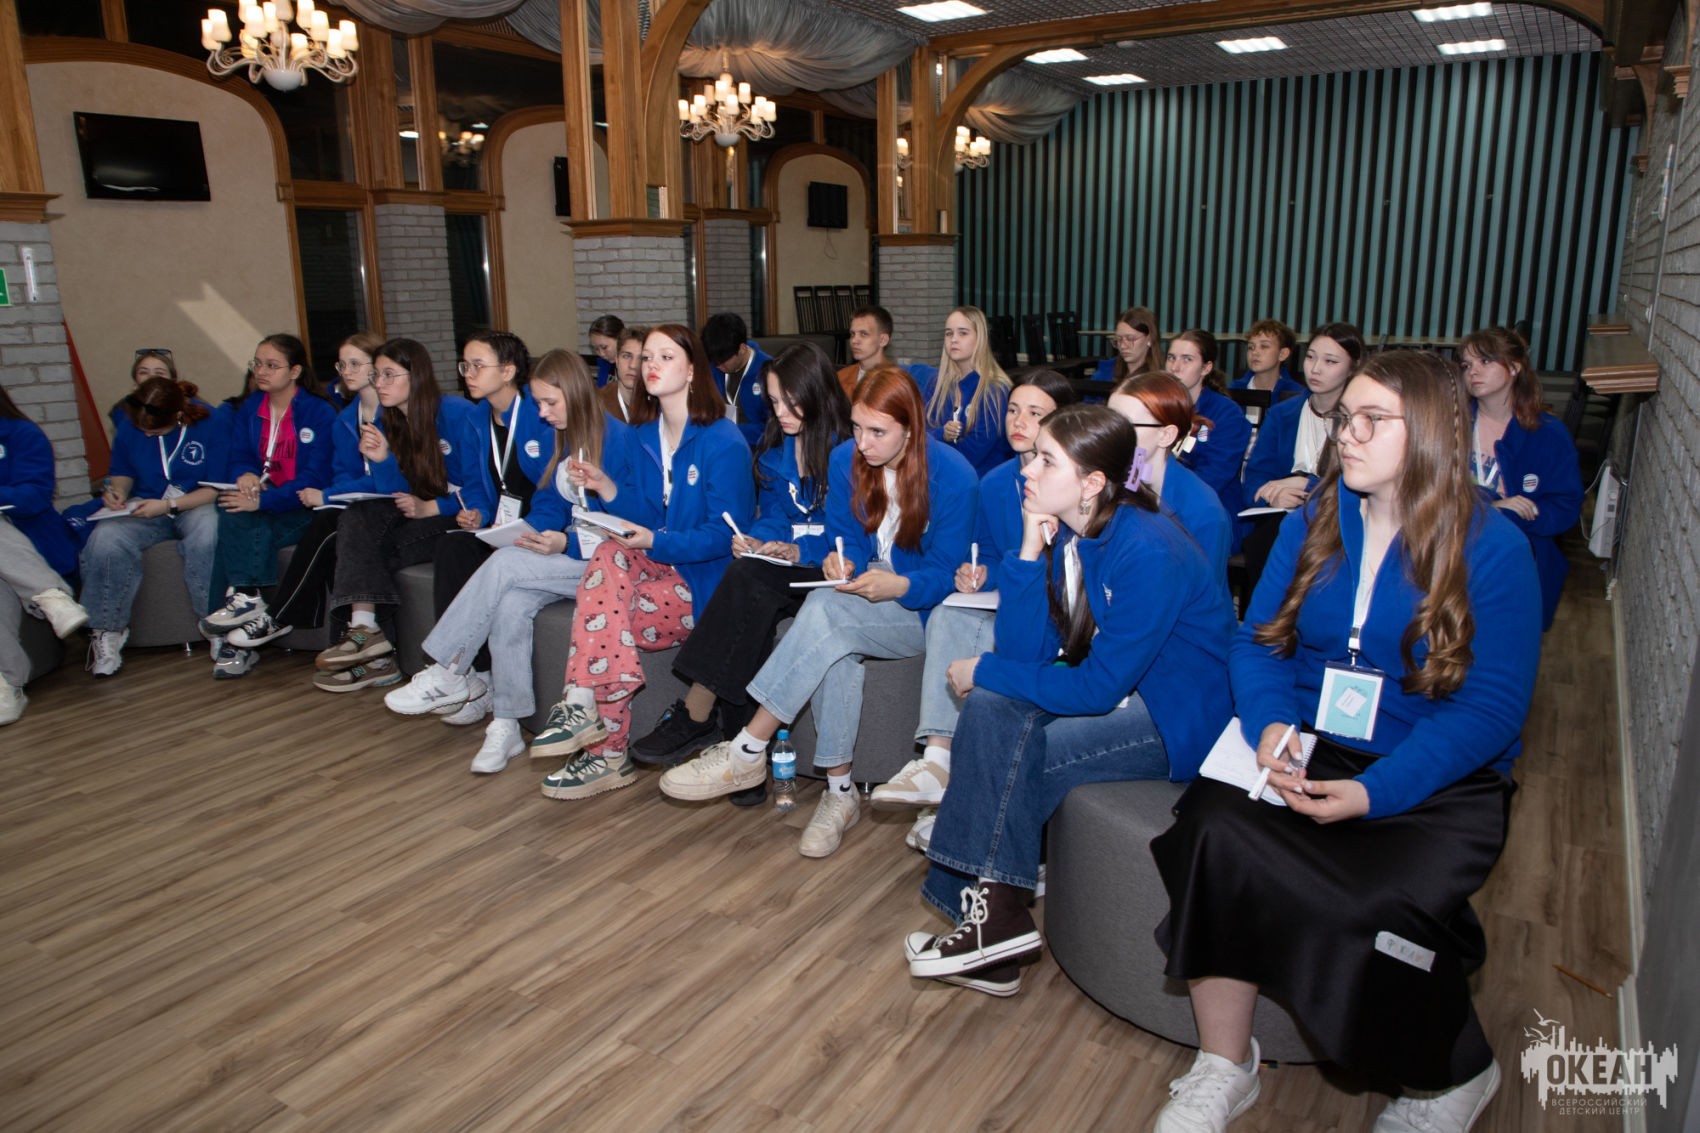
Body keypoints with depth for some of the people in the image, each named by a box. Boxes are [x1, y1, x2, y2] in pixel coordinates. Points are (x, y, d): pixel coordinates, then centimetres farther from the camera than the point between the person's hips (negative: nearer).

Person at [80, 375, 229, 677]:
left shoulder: (210, 424, -11)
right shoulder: (130, 424, 2)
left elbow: (218, 488, -10)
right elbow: (122, 472, 19)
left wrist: (169, 505, -17)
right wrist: (117, 490, -5)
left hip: (196, 506, -3)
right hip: (144, 509, 4)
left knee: (207, 531, -40)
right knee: (105, 538, -29)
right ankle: (106, 630, -13)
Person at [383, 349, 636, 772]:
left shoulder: (617, 438, -12)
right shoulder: (564, 438, 14)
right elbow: (549, 504, 17)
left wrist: (566, 543, -21)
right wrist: (537, 533, -5)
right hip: (565, 553, 7)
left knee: (505, 564, -25)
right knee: (512, 603, -24)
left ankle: (448, 674, -12)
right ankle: (506, 727, -18)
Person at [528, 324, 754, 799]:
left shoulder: (724, 443, -12)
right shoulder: (646, 437, 11)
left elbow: (726, 534, -15)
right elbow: (647, 518, 12)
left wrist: (657, 542, -24)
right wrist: (609, 489, -6)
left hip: (706, 580, -6)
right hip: (659, 563, 6)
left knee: (603, 625, -24)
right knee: (609, 555, -27)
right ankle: (585, 710, -24)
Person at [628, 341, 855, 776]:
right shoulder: (775, 444, 14)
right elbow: (772, 511, 13)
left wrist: (801, 552, -24)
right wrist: (756, 539, -10)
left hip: (824, 567, -5)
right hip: (780, 561, 5)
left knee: (749, 575, -33)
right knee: (751, 608, -29)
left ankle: (695, 713, -27)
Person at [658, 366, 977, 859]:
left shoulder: (953, 475, -15)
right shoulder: (846, 460, 0)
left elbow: (947, 574, -12)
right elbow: (847, 537, 10)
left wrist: (895, 586, -31)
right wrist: (841, 560, -14)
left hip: (922, 610, -4)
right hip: (866, 593, 5)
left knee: (826, 611, -33)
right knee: (837, 649, -34)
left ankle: (745, 754, -26)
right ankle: (839, 793, -21)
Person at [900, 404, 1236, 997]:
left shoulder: (1149, 552, -26)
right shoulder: (1059, 530, -2)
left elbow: (1098, 688, -24)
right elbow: (1026, 652, -7)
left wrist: (984, 671, -14)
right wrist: (1030, 553, -17)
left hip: (1179, 719, -7)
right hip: (1114, 688, 8)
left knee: (1011, 755, -22)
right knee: (990, 707, -15)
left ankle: (995, 916, -1)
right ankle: (991, 909, -10)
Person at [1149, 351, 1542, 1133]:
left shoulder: (1493, 547, -6)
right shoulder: (1312, 521, 8)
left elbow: (1493, 705, -10)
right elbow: (1258, 639, 8)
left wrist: (1374, 791, -23)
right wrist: (1270, 723, -15)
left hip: (1437, 782, -3)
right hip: (1306, 751, 3)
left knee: (1384, 904, -31)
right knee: (1216, 829, -28)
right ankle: (1222, 1069, -9)